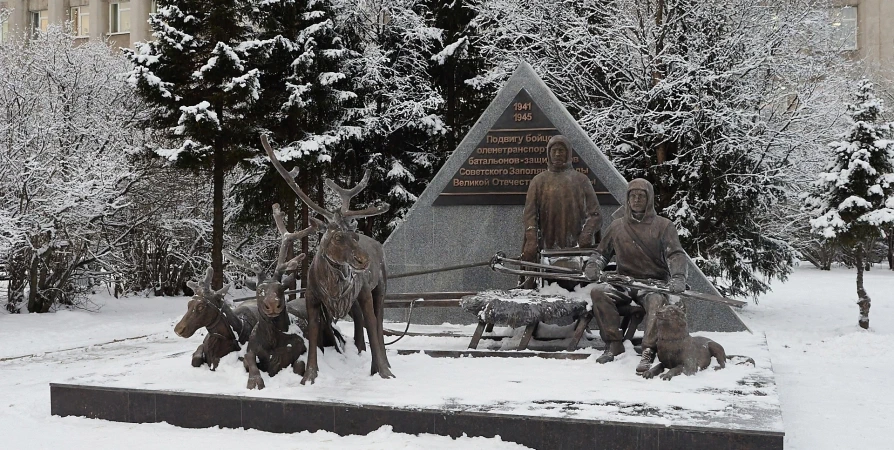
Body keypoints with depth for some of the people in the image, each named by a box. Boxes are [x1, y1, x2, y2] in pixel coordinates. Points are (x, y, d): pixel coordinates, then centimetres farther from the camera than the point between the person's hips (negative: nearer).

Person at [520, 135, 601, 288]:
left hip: (576, 247, 0)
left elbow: (594, 213, 7)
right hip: (546, 247, 0)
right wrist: (531, 242, -12)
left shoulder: (581, 180, 13)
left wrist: (587, 235, -11)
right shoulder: (539, 181, 13)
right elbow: (529, 214, 3)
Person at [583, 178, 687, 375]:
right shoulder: (617, 226, 16)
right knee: (598, 292, -26)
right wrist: (593, 265, 0)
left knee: (657, 301, -37)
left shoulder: (663, 226, 6)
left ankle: (648, 352, -40)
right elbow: (601, 252, 24)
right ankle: (614, 344, -19)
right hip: (624, 283, 3)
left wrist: (678, 277, -25)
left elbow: (676, 255, -5)